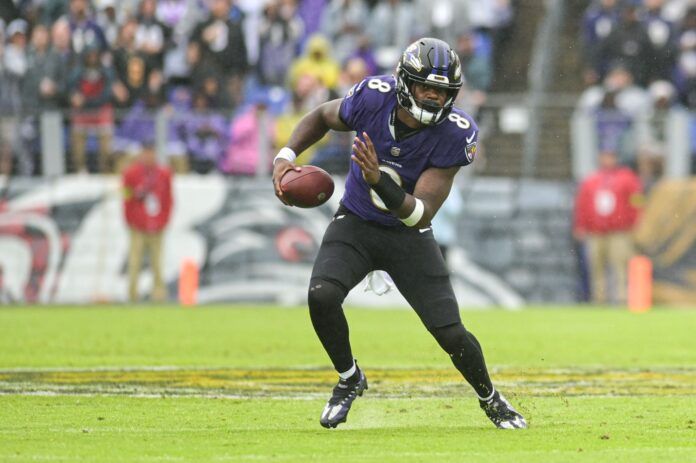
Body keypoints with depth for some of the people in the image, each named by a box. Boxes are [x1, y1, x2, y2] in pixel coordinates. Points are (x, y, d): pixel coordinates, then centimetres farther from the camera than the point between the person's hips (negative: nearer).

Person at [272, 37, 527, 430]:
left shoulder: (453, 134, -25)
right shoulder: (373, 98, -21)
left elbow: (421, 214, -29)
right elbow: (322, 117, 4)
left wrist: (379, 180, -45)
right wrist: (286, 156, -12)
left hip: (409, 236, -1)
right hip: (355, 224, 1)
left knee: (452, 336, -6)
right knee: (322, 295, -26)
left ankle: (490, 398, 27)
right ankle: (350, 379, 2)